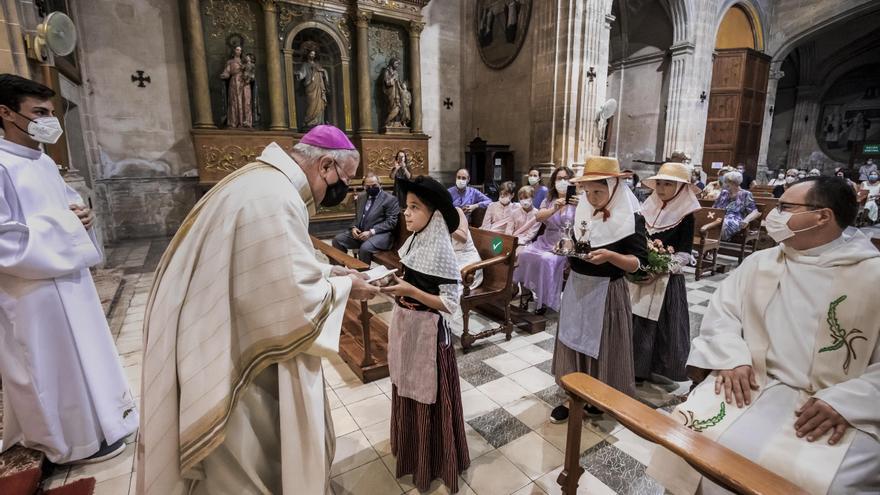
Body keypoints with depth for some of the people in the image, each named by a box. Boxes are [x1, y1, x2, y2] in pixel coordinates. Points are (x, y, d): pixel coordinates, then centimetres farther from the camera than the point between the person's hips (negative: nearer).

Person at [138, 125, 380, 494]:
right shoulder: (275, 200, -29)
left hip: (229, 336, 10)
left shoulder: (268, 182, 6)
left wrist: (329, 271, 5)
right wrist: (342, 287, -12)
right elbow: (294, 306, -29)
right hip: (231, 355, -10)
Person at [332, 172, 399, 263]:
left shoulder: (390, 199, -4)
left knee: (365, 248, -34)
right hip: (359, 232, 7)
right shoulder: (361, 197, 18)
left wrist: (371, 232, -20)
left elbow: (391, 222, -11)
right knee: (337, 240, -10)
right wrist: (354, 227, 0)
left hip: (380, 234, -7)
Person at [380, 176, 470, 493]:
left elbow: (450, 303, -22)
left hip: (427, 331, -8)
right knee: (406, 388, 23)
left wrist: (409, 291, -27)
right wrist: (391, 284, -6)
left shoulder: (440, 251, -22)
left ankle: (434, 461, 34)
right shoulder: (414, 240, 1)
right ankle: (411, 448, 47)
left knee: (428, 396, 10)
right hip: (404, 326, 8)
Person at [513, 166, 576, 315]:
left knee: (547, 259, -30)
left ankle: (545, 298, -14)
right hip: (546, 241, 4)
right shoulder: (548, 200, 13)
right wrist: (554, 209, -23)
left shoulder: (576, 201, 0)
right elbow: (538, 217, -6)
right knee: (525, 253, -20)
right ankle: (528, 289, -3)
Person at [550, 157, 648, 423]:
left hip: (606, 292, -5)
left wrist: (610, 256, -30)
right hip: (577, 287, 6)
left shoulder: (631, 219, -12)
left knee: (602, 347, 7)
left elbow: (639, 263, -14)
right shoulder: (583, 212, 5)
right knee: (574, 341, 12)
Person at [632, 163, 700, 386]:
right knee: (637, 323, 9)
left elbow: (684, 254, -10)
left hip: (667, 279, -4)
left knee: (663, 324, 4)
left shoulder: (685, 215, -7)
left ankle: (662, 369, 21)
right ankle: (638, 367, 24)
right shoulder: (648, 208, 5)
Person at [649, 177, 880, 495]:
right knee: (691, 434, -17)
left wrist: (844, 402, -19)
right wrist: (732, 358, -12)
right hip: (753, 381, 3)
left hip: (842, 408, -2)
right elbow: (722, 310, 5)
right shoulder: (759, 263, 9)